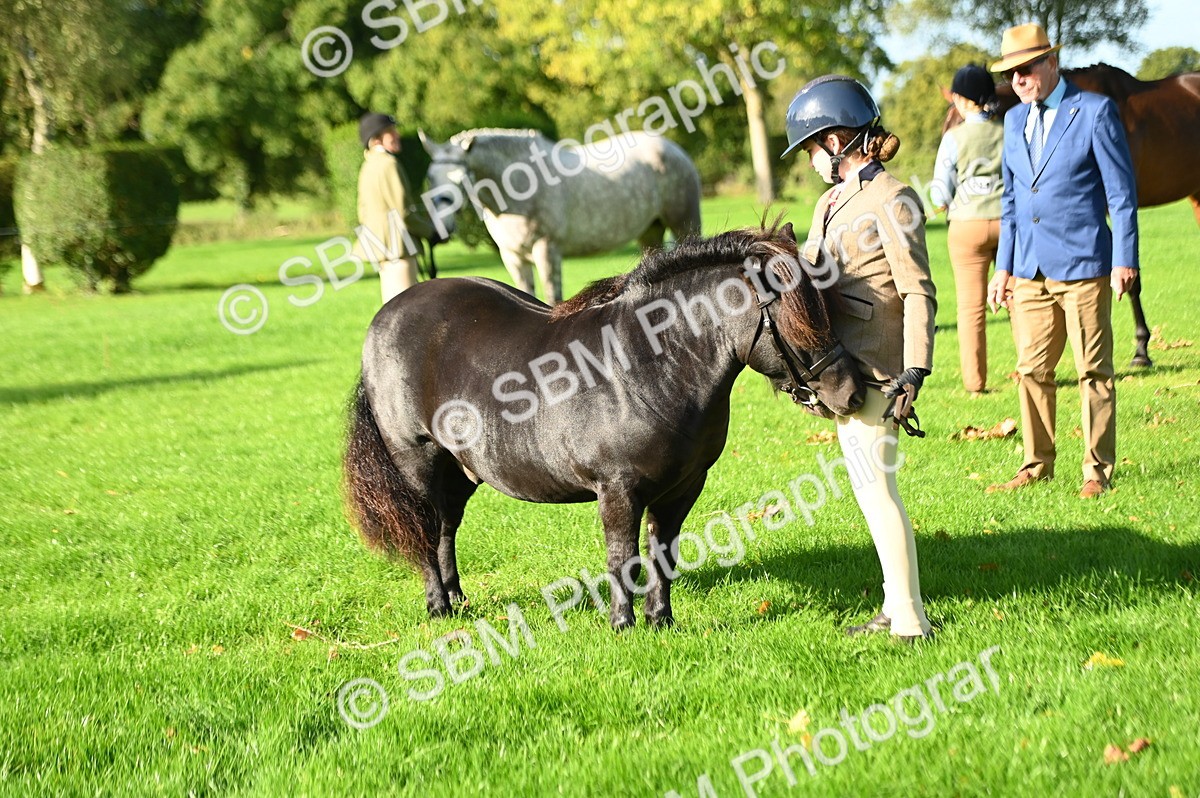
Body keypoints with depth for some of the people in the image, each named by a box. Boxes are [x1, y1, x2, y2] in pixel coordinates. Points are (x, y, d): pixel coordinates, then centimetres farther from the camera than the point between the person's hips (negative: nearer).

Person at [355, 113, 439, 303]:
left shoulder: (368, 166, 15)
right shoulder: (388, 164, -15)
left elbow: (363, 212, 20)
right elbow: (403, 213, -19)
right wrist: (430, 233, -6)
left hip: (381, 245, 10)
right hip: (397, 246, -10)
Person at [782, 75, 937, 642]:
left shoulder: (892, 201, -11)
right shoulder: (832, 202, 15)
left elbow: (918, 293, -15)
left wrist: (914, 373, -21)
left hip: (872, 368, -9)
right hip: (841, 365, 9)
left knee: (875, 487, -7)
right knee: (870, 487, 14)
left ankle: (909, 622, -3)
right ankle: (898, 609, 22)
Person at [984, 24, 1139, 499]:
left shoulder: (1094, 112, -5)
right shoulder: (1015, 120, 13)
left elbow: (1121, 191, -5)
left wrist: (1125, 260, -9)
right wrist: (1003, 266, 15)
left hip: (1083, 265, -6)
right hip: (1030, 270, 6)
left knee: (1093, 371, 0)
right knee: (1032, 370, 6)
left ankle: (1098, 470, 8)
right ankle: (1037, 465, 16)